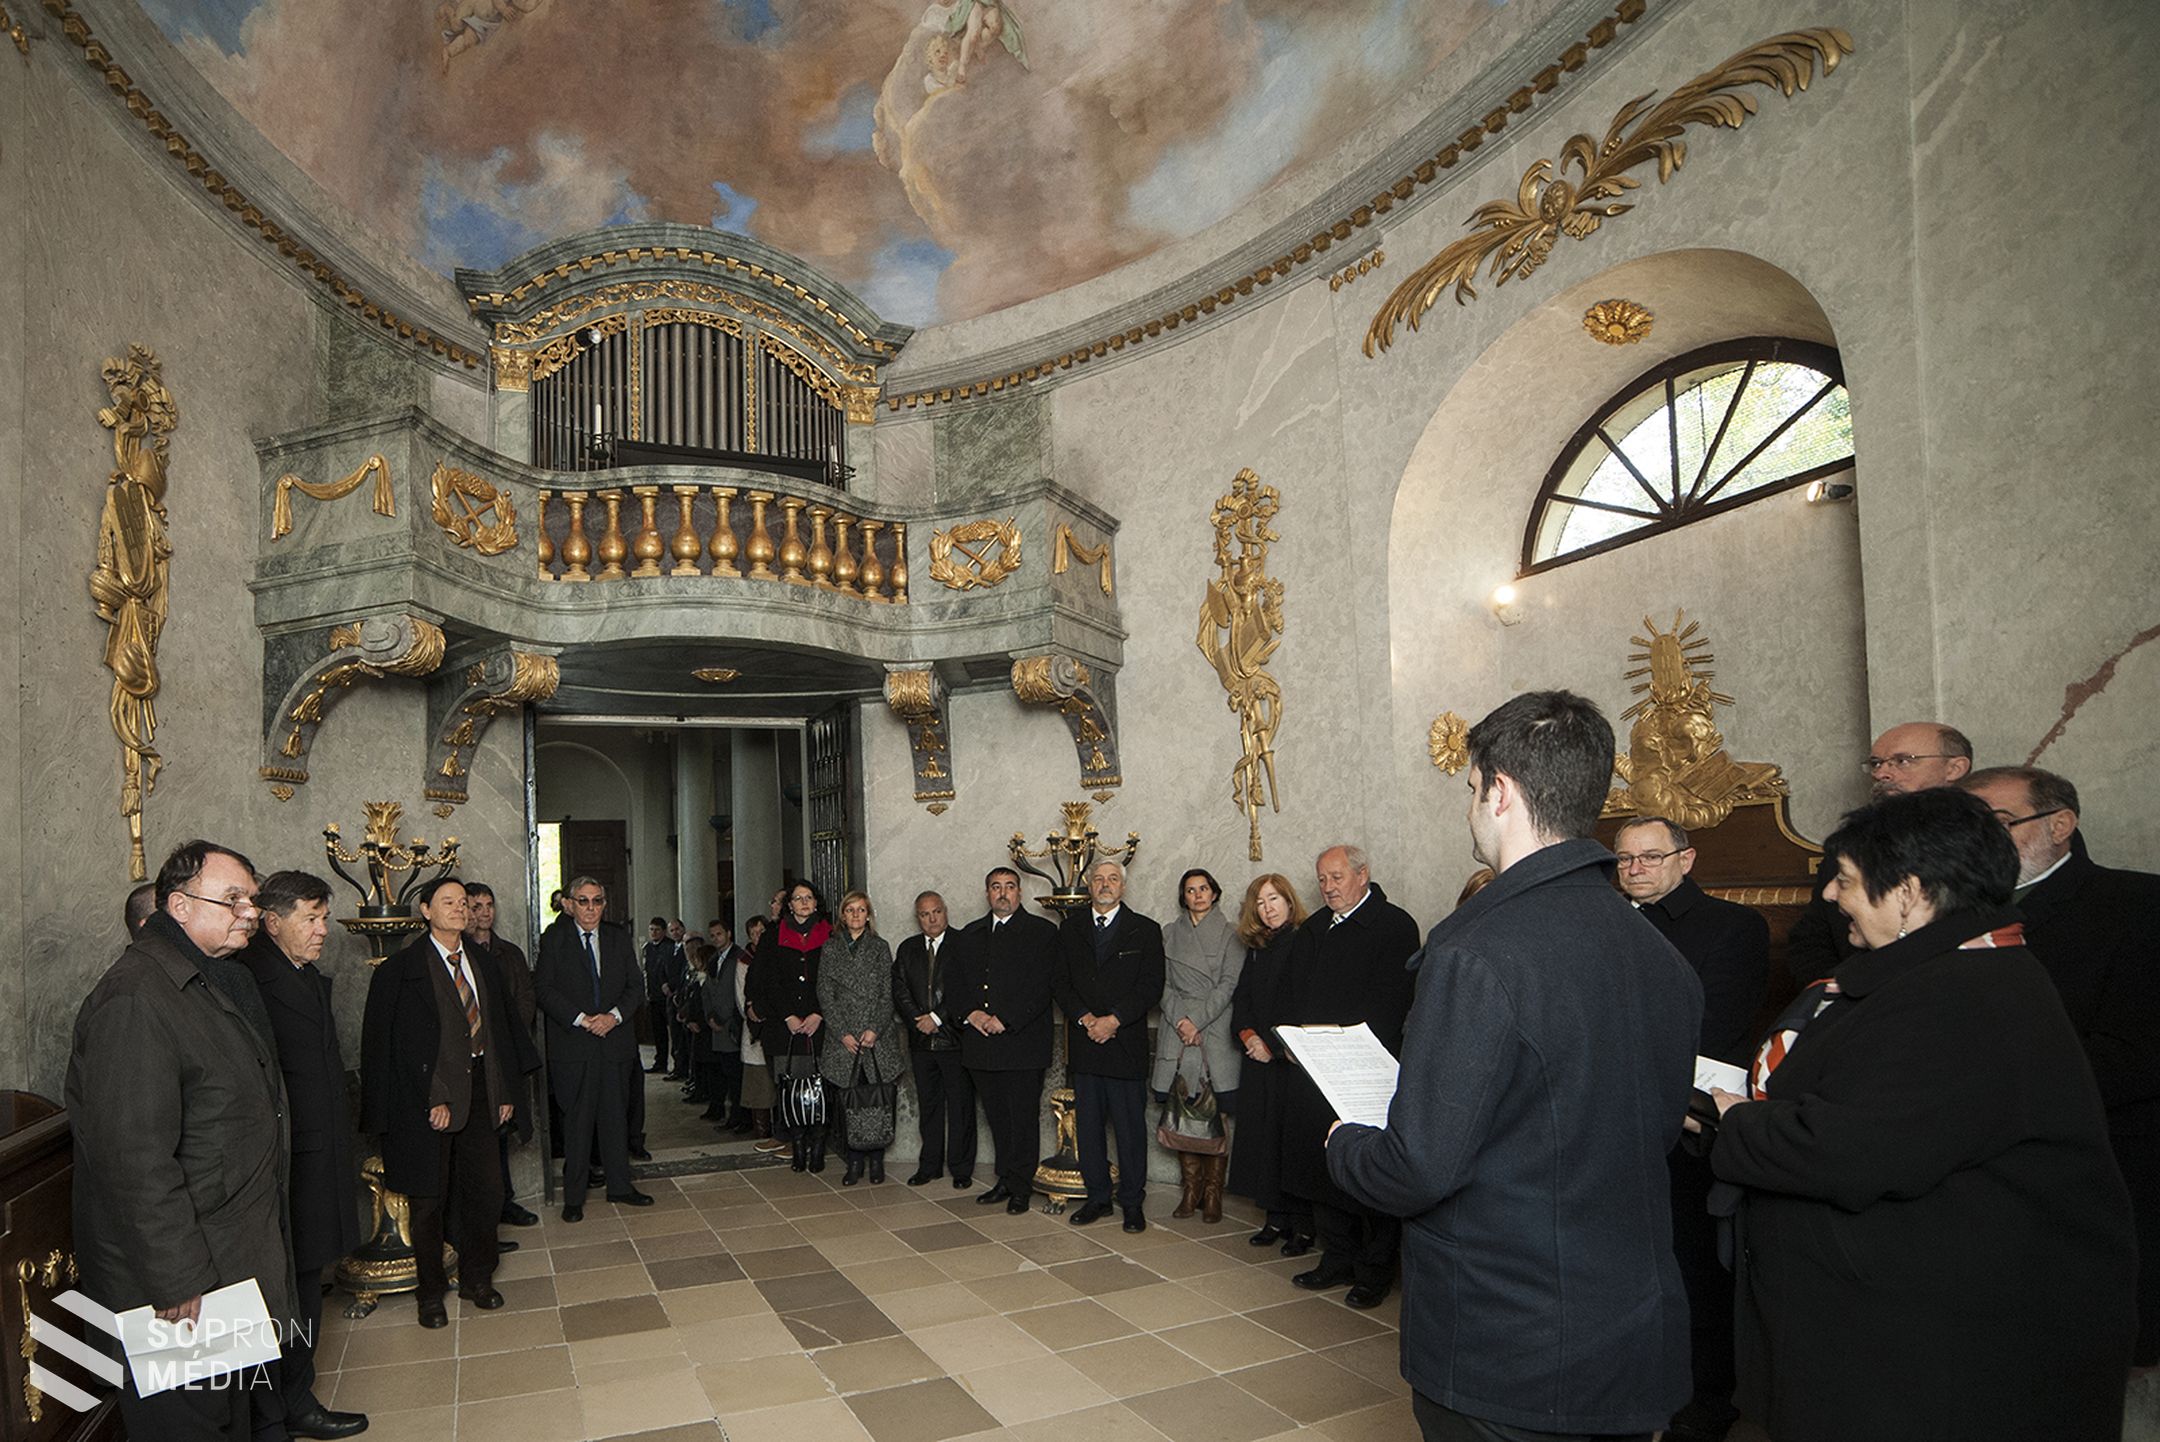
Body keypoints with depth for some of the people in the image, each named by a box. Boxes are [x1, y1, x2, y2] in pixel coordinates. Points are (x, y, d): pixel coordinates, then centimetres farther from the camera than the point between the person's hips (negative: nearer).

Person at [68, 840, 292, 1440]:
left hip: (237, 1265, 10)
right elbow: (134, 1160, -26)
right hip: (180, 1285, -9)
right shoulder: (133, 1000, -23)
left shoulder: (226, 979, 10)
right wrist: (176, 1283, -24)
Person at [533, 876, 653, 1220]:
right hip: (572, 1045, -3)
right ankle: (573, 1196, 13)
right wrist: (580, 1019, -15)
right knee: (577, 1121, 2)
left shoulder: (619, 937, 9)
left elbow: (636, 986, 8)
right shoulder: (554, 938, 0)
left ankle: (619, 1186, 22)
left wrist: (615, 1015, -10)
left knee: (616, 1116, 10)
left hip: (616, 1040, 3)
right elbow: (543, 988, -6)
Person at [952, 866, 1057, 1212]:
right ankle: (1006, 1180, 23)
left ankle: (1020, 1187, 12)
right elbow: (954, 982, 14)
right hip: (980, 1044, 5)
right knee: (997, 1118, 11)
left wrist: (1004, 1020, -15)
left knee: (1023, 1117, 1)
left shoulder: (1042, 932, -1)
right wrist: (971, 1013, -4)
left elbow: (1041, 986, -10)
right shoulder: (970, 934, 16)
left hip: (1022, 1043, -4)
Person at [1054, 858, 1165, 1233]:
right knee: (1088, 1124, 8)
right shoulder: (1070, 929, 11)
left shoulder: (1145, 930, 2)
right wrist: (1085, 1019, -9)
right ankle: (1097, 1197, 20)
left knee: (1130, 1126, 2)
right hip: (1083, 1044, 3)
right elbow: (1060, 981, 6)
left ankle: (1132, 1202, 13)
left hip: (1126, 1043, -3)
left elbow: (1151, 986, -4)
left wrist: (1113, 1020, -14)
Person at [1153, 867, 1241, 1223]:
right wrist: (1181, 1021, -7)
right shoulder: (1169, 934, 12)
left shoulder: (1230, 935, 5)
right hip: (1176, 1034, 2)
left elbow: (1229, 984, -3)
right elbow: (1163, 984, 7)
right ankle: (1190, 1191, 11)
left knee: (1217, 1118, -3)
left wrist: (1197, 1020, -10)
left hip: (1216, 1032, -2)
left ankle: (1213, 1194, 5)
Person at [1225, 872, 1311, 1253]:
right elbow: (1241, 996, 14)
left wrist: (1273, 1046, -10)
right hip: (1259, 1057, 7)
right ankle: (1277, 1217, 17)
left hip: (1292, 1058, -7)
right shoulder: (1258, 948, 15)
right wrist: (1247, 1034, -3)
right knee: (1262, 1133, 7)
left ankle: (1303, 1225, 5)